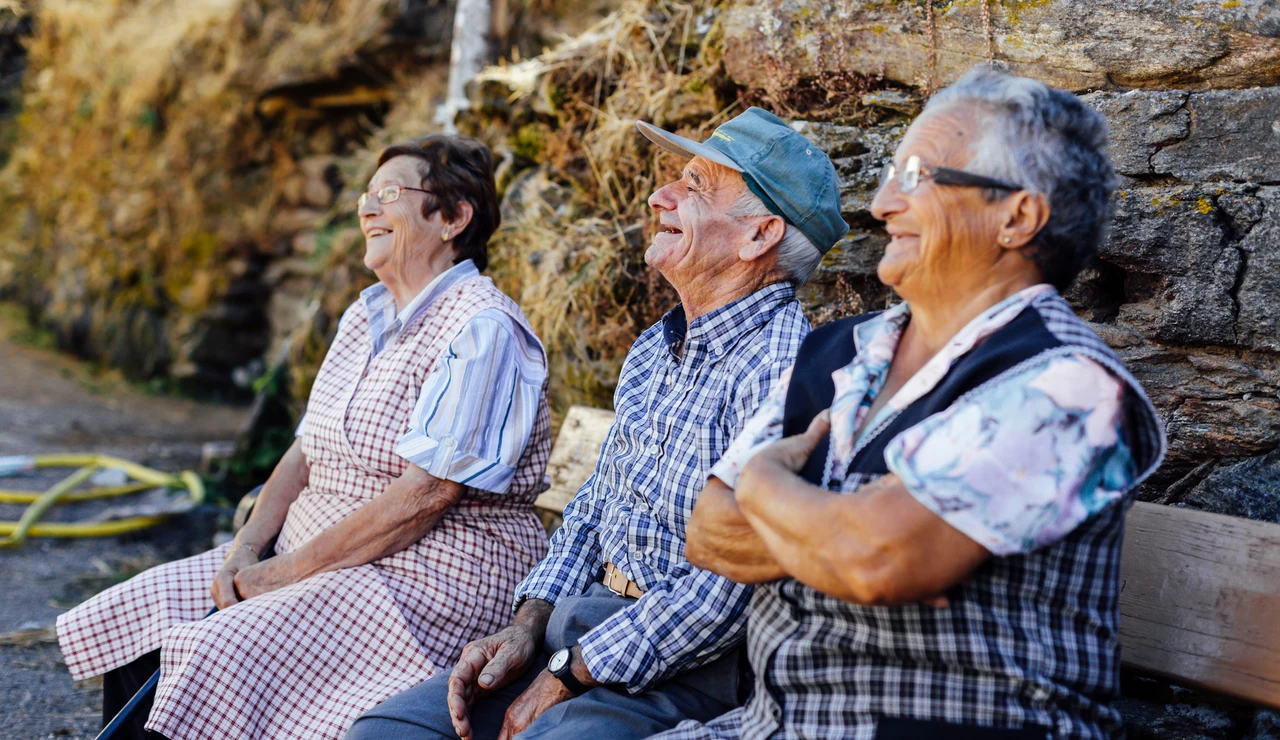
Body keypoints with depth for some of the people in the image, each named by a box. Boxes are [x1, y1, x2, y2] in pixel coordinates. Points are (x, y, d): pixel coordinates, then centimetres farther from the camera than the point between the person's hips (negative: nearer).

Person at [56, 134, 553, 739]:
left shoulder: (482, 330, -15)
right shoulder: (365, 316, 15)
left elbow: (426, 493, -22)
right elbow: (307, 451, 14)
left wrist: (289, 569, -17)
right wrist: (246, 550, -2)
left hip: (429, 574, -9)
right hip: (319, 562, 9)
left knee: (220, 657, -26)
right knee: (131, 621, -1)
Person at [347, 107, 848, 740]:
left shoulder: (778, 369, -19)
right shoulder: (657, 348, 12)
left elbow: (730, 582, -23)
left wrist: (568, 675, -15)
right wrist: (526, 628, 4)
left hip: (692, 669, -8)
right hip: (587, 628, 8)